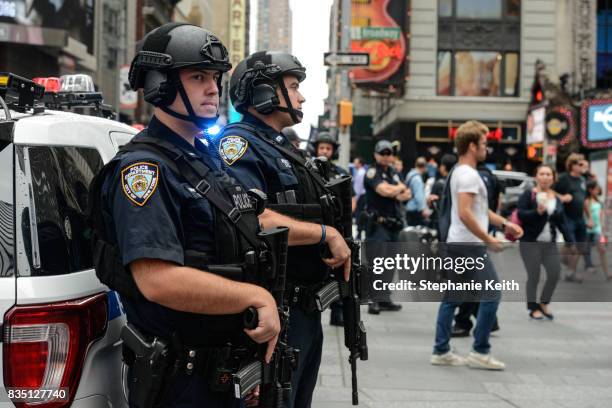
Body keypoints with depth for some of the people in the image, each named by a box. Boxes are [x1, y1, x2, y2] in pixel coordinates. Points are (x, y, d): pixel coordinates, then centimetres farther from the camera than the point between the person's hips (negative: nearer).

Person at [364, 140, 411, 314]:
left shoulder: (393, 173, 17)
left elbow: (407, 194, 12)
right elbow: (386, 190, -22)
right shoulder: (372, 172, -7)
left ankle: (385, 299, 17)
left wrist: (396, 193, -9)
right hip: (378, 223, -8)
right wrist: (400, 188, -2)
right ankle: (373, 301, -10)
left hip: (393, 223, 8)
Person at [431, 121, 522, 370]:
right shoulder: (468, 175, -16)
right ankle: (480, 352, -4)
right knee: (492, 293, -5)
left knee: (452, 296, 10)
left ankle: (441, 351, 12)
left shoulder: (459, 172, 17)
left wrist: (504, 223, 16)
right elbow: (465, 213, -25)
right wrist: (488, 239, -20)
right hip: (469, 245, -10)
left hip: (455, 244, 10)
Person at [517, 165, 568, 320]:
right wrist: (537, 211, -28)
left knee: (555, 273, -3)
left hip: (550, 243, 5)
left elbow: (562, 222, 15)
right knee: (534, 276, -2)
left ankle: (544, 303, 20)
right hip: (530, 242, -5)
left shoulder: (556, 198, 12)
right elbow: (520, 214, -14)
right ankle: (533, 308, 15)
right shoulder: (528, 195, -5)